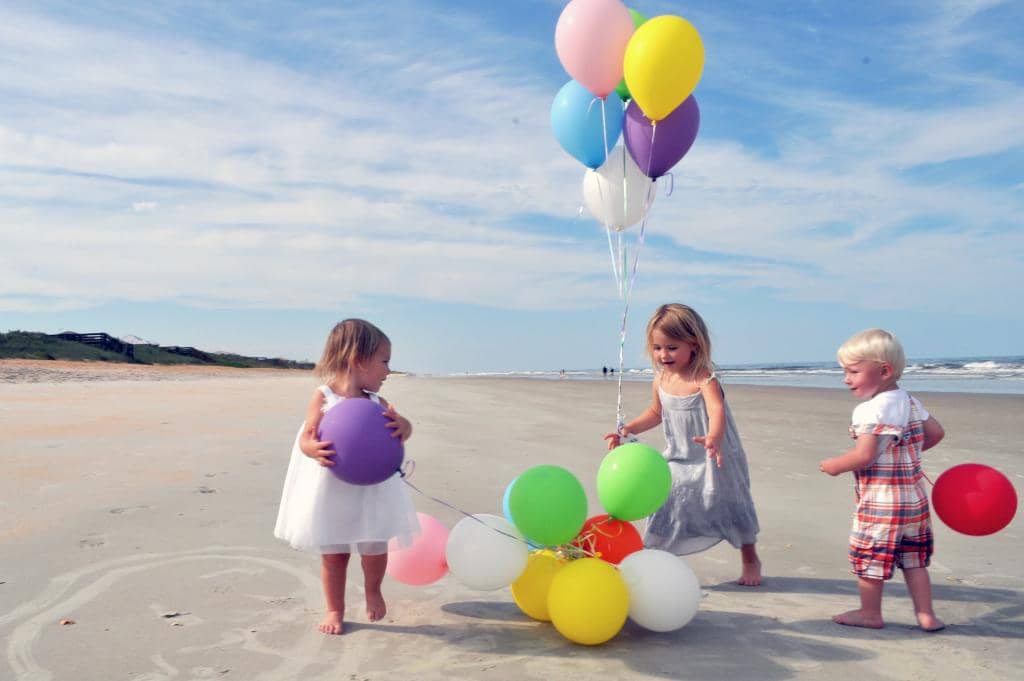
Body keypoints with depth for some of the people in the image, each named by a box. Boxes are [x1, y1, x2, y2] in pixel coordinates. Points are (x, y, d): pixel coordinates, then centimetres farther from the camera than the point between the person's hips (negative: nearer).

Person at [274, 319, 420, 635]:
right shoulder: (323, 397, -10)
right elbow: (306, 437, -13)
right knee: (333, 554, 10)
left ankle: (372, 591, 36)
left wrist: (401, 425, -26)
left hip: (371, 490, 3)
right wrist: (314, 450, -35)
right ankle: (335, 609, 30)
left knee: (375, 548, 4)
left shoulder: (377, 402, 0)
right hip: (332, 491, -3)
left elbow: (404, 428, -2)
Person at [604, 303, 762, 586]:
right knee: (665, 510, 3)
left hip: (713, 462, -5)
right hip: (678, 460, 5)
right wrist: (627, 431, 4)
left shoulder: (704, 379, -24)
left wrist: (713, 439, -61)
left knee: (732, 506, 11)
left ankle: (750, 560, 34)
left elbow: (717, 411, -41)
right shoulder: (660, 381, -4)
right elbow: (656, 413, 14)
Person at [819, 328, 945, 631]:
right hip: (914, 497, 9)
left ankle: (870, 613, 18)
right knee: (914, 557, 17)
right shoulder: (910, 402, 7)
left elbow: (864, 456, -25)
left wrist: (835, 466, -9)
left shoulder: (871, 410, -20)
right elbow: (936, 432, 16)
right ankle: (926, 614, 21)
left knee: (868, 556, 6)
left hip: (880, 499, -9)